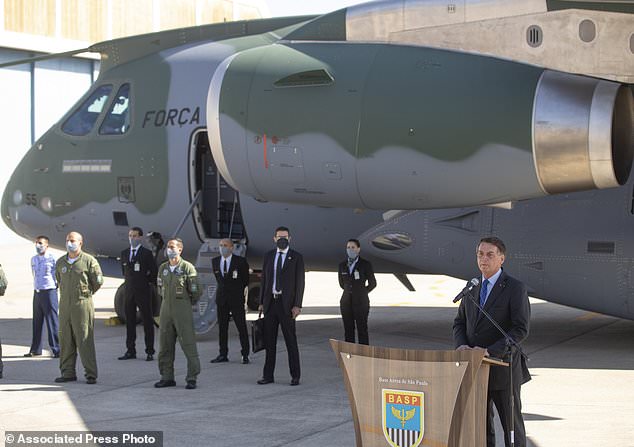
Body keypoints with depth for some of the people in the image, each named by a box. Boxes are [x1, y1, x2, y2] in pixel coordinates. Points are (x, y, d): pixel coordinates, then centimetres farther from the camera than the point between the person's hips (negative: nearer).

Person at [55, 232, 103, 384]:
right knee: (65, 340, 7)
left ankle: (91, 374, -2)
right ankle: (68, 372, 14)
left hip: (82, 304, -5)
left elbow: (98, 282, 0)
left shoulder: (89, 261, -6)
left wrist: (85, 293, 9)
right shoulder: (60, 262, 11)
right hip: (65, 303, 5)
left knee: (85, 340, -6)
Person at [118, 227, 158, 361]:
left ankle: (150, 352, 2)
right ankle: (130, 351, 12)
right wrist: (129, 282, 14)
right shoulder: (124, 253, 11)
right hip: (129, 291, 5)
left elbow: (154, 272, -1)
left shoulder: (147, 253, -5)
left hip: (143, 292, -5)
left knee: (147, 322, -1)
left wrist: (150, 285, 0)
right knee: (129, 321, 6)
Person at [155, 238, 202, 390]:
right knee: (165, 344, 7)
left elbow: (196, 292, -4)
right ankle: (167, 377, 15)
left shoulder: (187, 268, -8)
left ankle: (192, 378, -2)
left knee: (188, 343, -5)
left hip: (183, 309, -6)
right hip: (166, 308, 6)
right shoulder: (162, 268, 9)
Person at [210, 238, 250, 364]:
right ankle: (223, 355, 10)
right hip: (221, 298, 4)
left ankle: (245, 355, 1)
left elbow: (246, 280, 7)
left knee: (241, 327, -4)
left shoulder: (240, 261, -5)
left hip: (236, 298, -4)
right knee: (222, 327, 5)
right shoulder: (215, 261, 7)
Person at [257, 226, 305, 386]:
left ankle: (295, 376, 4)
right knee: (269, 340, 6)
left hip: (287, 304, -4)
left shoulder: (296, 257, -1)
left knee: (291, 340, -1)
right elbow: (264, 280, 12)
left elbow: (300, 282, -4)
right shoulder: (268, 256, 10)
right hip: (270, 301, 4)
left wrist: (297, 305, -11)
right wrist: (261, 302, 6)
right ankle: (268, 375, 11)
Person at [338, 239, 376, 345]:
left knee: (362, 330, -2)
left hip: (361, 302, -4)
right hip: (346, 302, 4)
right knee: (348, 331, 5)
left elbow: (372, 283, 5)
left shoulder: (365, 264, -6)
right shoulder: (342, 265, 6)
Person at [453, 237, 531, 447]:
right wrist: (461, 345, -7)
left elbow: (521, 329, -16)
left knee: (512, 425, 5)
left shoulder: (515, 288, -9)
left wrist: (490, 351, -23)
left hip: (503, 369, -5)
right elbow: (459, 322, 15)